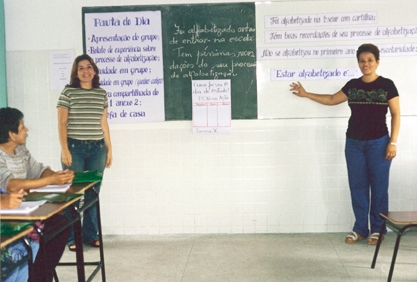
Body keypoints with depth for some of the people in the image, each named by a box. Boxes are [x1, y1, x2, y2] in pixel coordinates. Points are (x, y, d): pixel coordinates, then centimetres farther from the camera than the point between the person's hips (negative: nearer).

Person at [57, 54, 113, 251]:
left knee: (93, 193, 6)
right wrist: (64, 150, -10)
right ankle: (72, 238, 11)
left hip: (97, 148, 3)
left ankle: (90, 235, 18)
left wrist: (109, 149, 11)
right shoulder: (68, 92, -1)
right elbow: (62, 123, -3)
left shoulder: (101, 94, 10)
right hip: (74, 147, -3)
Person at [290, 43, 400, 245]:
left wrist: (393, 142, -9)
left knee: (379, 186, 2)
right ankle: (360, 229, 16)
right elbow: (332, 99, 18)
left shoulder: (386, 85, -4)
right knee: (357, 185, 7)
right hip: (354, 143, 4)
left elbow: (395, 114, -3)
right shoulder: (352, 85, 7)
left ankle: (377, 230, 15)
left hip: (378, 143, -4)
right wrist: (305, 94, 15)